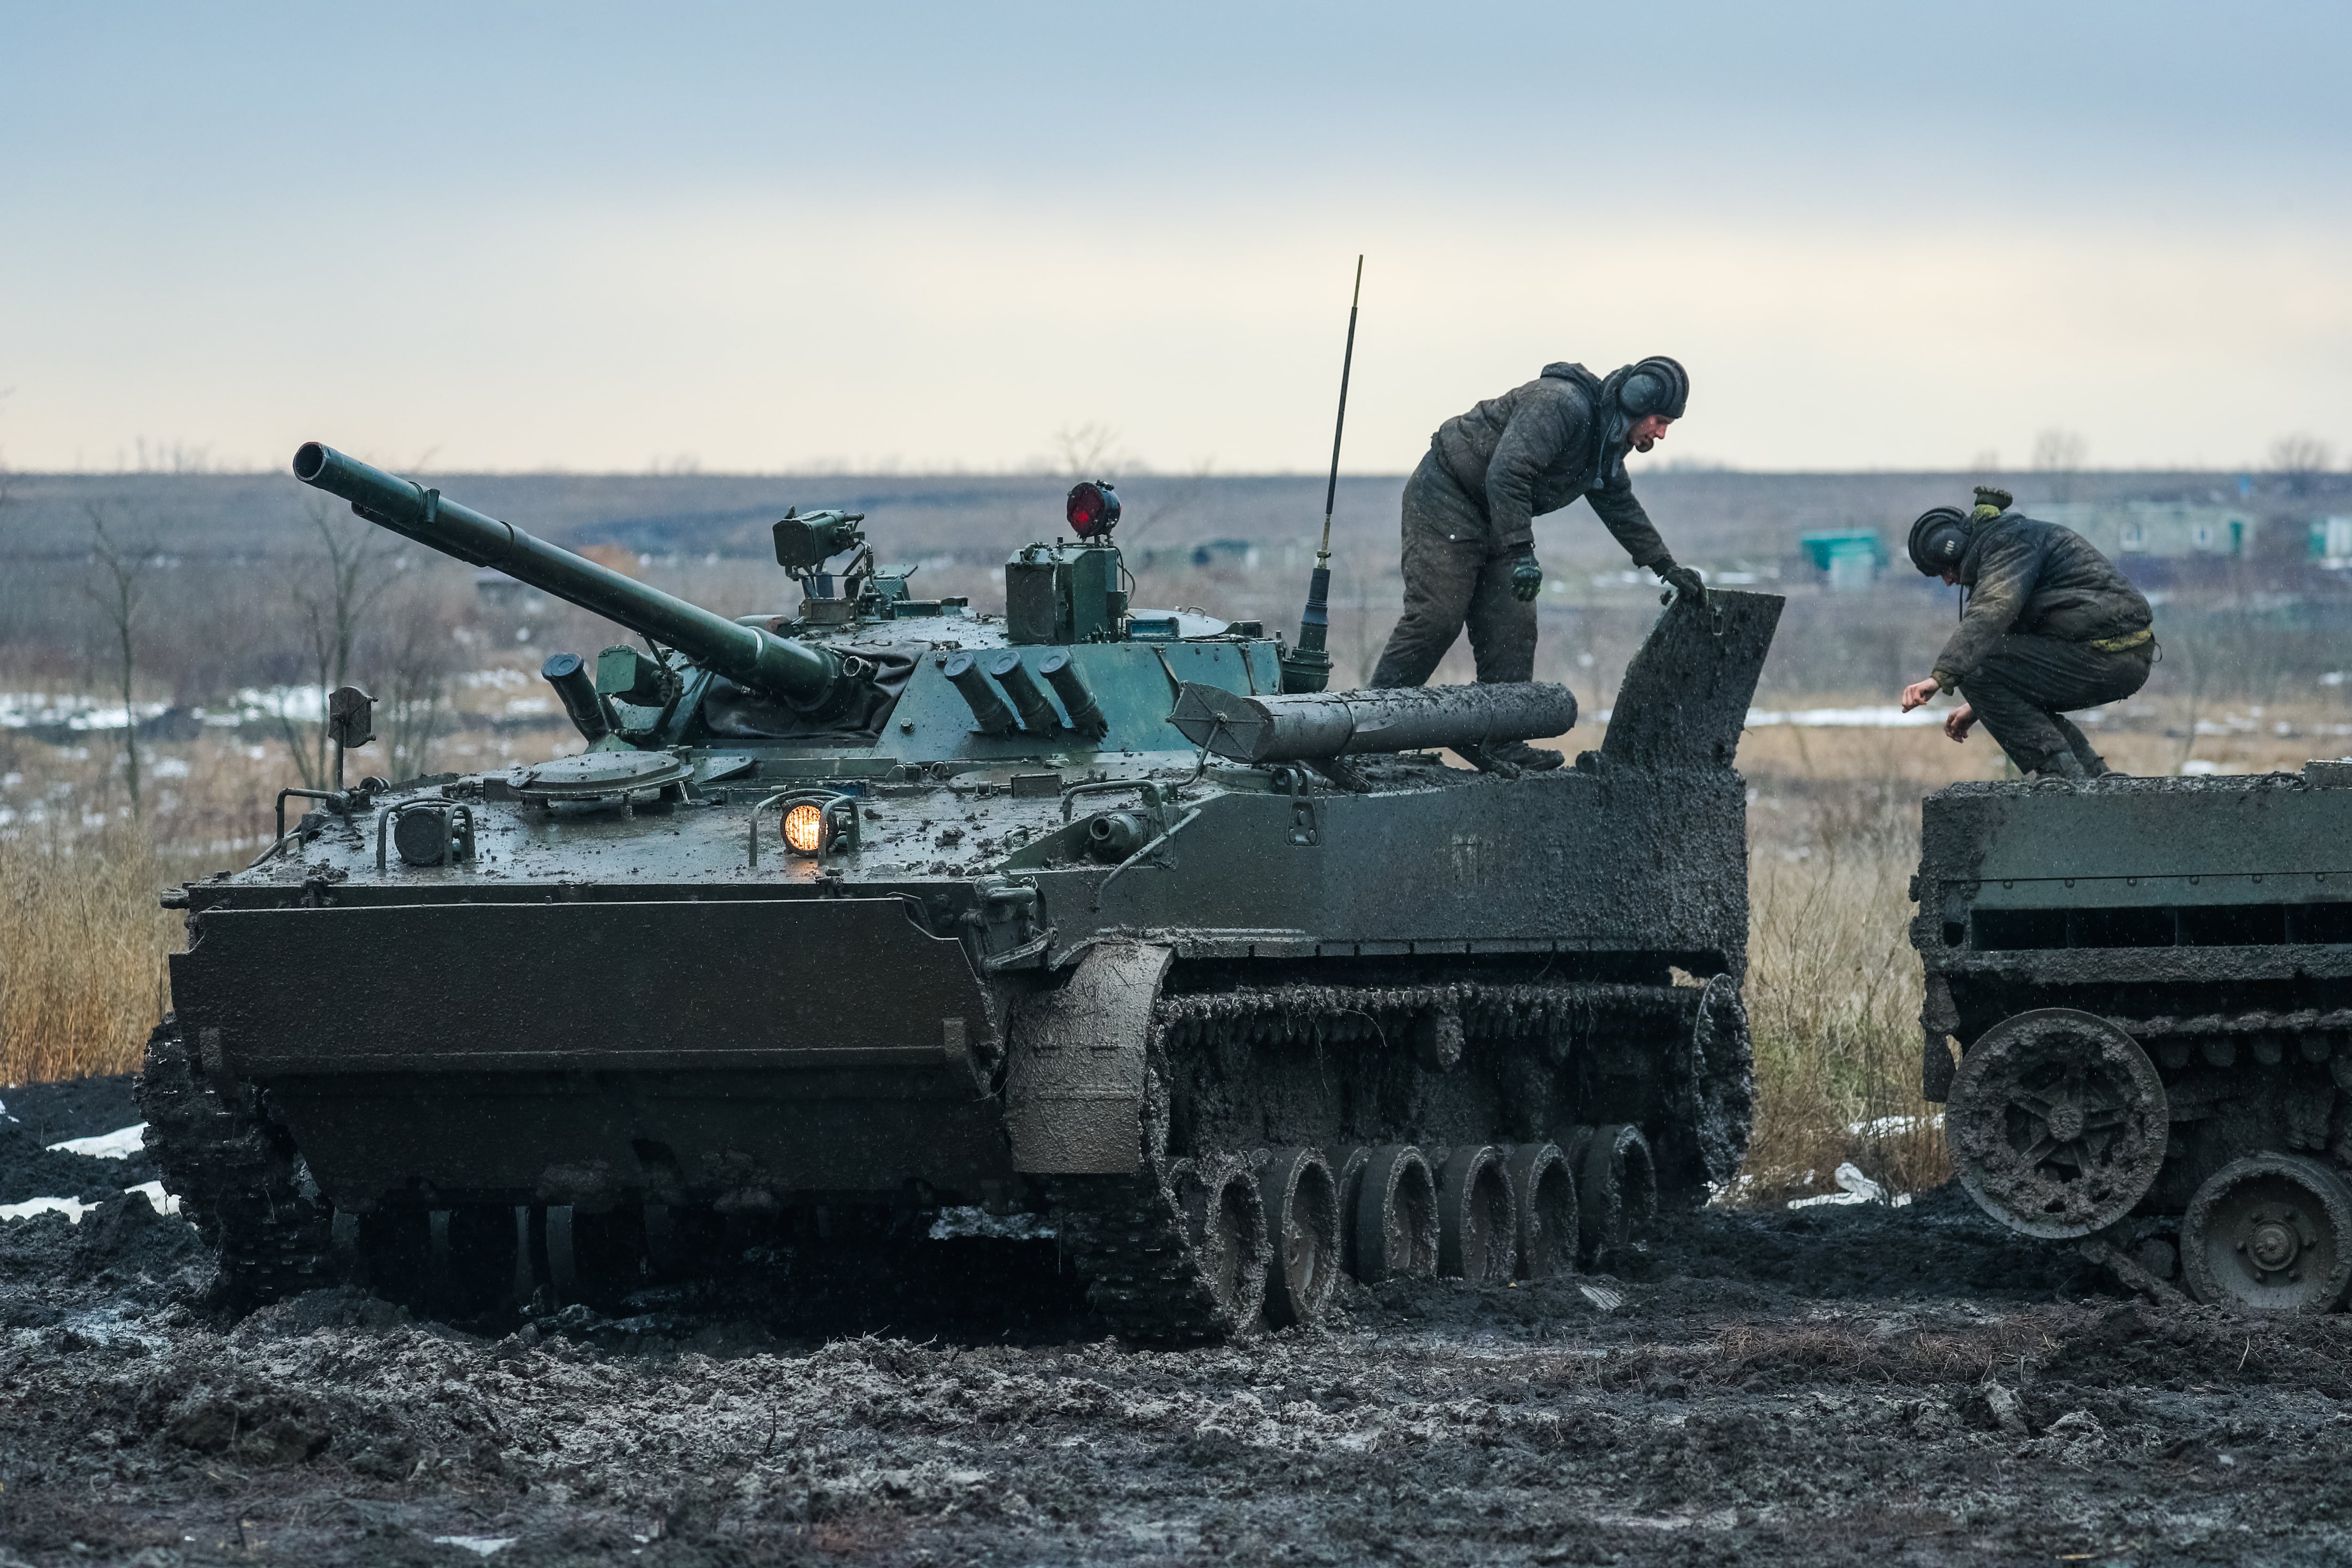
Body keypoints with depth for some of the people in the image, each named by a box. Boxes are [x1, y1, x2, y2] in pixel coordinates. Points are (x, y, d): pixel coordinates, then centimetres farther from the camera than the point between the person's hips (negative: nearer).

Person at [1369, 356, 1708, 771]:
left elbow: (1622, 509, 24)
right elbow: (1507, 472, -34)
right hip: (1444, 499, -10)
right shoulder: (1561, 405, -25)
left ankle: (1500, 743, 2)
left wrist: (1666, 568, 19)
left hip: (1493, 521, 10)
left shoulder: (1606, 441, 9)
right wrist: (1522, 553, -37)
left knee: (1512, 629, 1)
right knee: (1434, 620, -14)